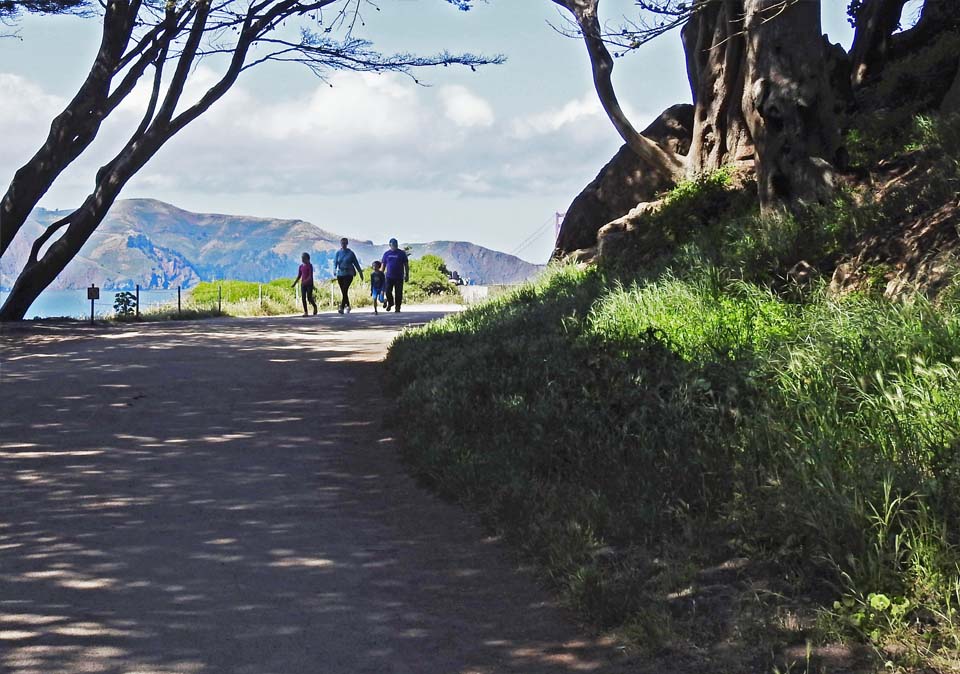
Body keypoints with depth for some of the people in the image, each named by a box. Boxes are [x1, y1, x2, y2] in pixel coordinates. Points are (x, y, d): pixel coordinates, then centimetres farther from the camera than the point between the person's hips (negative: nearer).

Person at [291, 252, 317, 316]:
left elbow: (310, 276, -16)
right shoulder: (301, 266, 8)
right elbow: (299, 276, 13)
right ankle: (305, 312, 1)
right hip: (303, 284, 5)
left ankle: (315, 306, 19)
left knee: (309, 298, -8)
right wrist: (294, 283, 5)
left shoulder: (310, 266, -8)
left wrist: (306, 281, -31)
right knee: (303, 298, -3)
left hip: (309, 284, -5)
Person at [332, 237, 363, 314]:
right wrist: (334, 270, -20)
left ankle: (342, 308, -21)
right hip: (340, 274, 3)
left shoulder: (350, 253, 1)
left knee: (344, 290, -16)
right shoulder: (338, 253, 7)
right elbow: (335, 262, 0)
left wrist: (360, 273, 10)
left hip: (348, 274, -3)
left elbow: (356, 263, 7)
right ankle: (347, 306, 26)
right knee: (343, 292, 8)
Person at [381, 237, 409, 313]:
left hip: (399, 277, -1)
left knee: (398, 293, -1)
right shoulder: (386, 254, 9)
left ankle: (397, 307, 10)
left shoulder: (402, 253, 4)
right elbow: (383, 265, 14)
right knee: (388, 291, -6)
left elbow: (406, 265, 5)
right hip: (389, 277, 1)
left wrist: (407, 275, 0)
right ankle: (390, 303, 20)